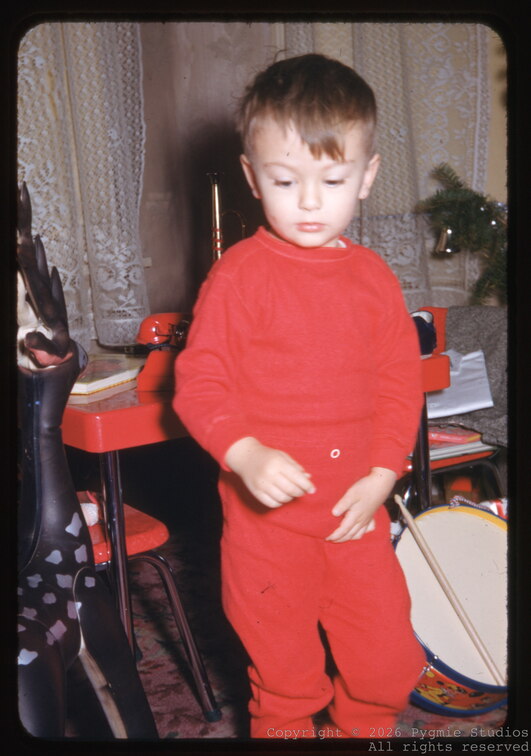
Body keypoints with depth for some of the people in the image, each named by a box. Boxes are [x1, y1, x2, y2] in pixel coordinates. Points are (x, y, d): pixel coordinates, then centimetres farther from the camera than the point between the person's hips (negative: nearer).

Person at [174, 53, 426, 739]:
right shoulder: (239, 274, -9)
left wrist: (382, 475, -3)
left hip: (357, 513, 4)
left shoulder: (374, 278, 3)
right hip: (266, 513, -3)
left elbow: (401, 382, 8)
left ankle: (364, 728, 43)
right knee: (284, 674, 13)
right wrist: (246, 455, -25)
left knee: (389, 661, 15)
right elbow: (198, 382, -10)